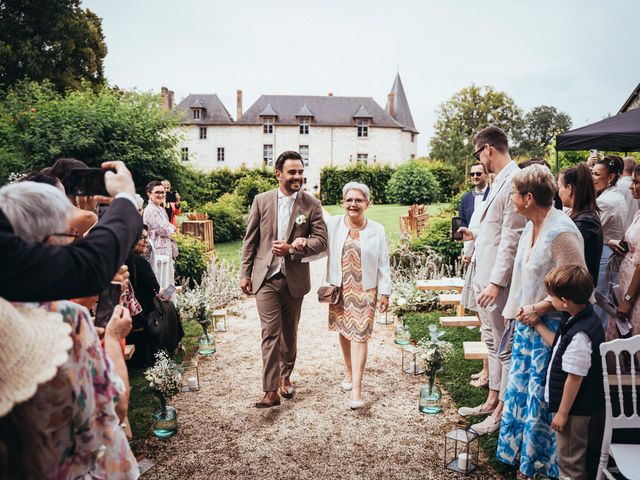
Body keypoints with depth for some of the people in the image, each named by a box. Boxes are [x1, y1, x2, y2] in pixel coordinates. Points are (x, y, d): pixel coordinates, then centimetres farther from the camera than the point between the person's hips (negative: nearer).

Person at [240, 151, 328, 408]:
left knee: (289, 332, 15)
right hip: (266, 277, -1)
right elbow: (250, 240, 4)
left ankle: (285, 376, 36)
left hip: (295, 278, 1)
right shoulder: (261, 200, 0)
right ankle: (271, 390, 2)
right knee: (270, 333, -4)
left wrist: (291, 248, -19)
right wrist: (245, 273, 2)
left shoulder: (312, 204, -3)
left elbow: (321, 241, -6)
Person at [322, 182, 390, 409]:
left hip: (365, 290, -2)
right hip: (339, 288, 2)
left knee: (359, 336, -6)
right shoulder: (332, 224, 0)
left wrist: (385, 292, -1)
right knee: (344, 331, 14)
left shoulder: (377, 230, 1)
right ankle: (349, 371, 36)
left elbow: (383, 264, 2)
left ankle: (356, 389, -5)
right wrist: (304, 241, -22)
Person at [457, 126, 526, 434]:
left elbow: (511, 238, -22)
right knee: (492, 343, 19)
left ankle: (502, 412, 18)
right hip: (484, 277, 10)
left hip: (498, 281, -10)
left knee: (505, 348, 4)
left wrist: (496, 282, -23)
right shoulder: (499, 181, 13)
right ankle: (492, 401, 34)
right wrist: (475, 234, 23)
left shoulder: (514, 181, -18)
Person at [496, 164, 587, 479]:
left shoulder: (561, 232, -22)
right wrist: (518, 311, 11)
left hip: (550, 326, -8)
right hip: (526, 323, 9)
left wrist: (538, 308, -16)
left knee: (541, 396, 5)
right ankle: (517, 453, 37)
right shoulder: (531, 226, 5)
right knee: (519, 387, 18)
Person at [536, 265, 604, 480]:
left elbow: (575, 378, -25)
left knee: (570, 459, 12)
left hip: (576, 407, -9)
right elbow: (559, 346, 10)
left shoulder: (579, 335, -33)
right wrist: (537, 325, 10)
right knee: (575, 452, 28)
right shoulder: (583, 316, -4)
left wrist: (562, 413, -15)